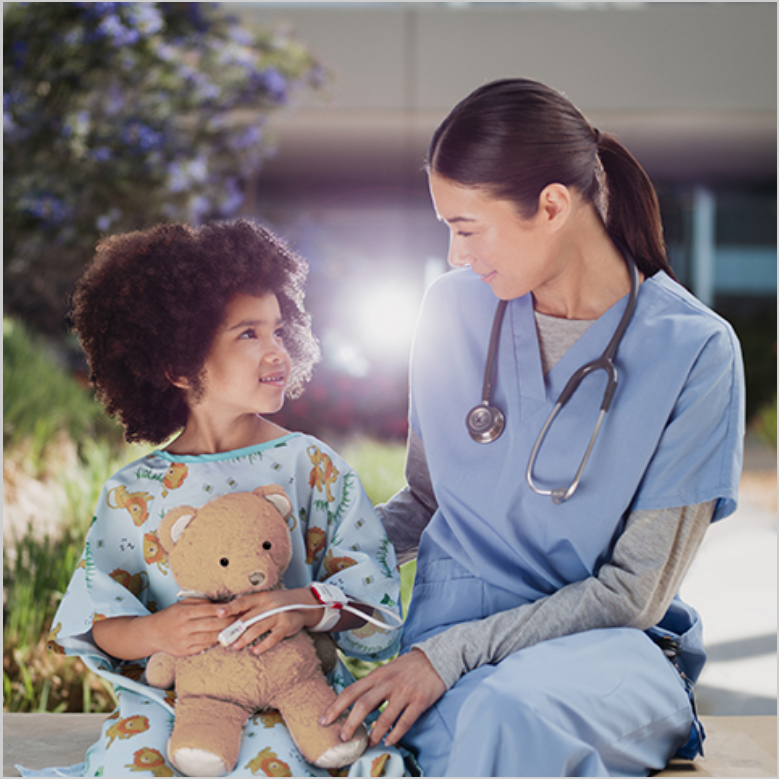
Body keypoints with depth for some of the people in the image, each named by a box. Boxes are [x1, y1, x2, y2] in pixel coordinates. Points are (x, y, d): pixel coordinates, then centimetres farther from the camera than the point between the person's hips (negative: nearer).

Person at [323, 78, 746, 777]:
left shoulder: (694, 351, -10)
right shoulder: (456, 310, 3)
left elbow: (636, 590, -10)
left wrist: (452, 651, -19)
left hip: (611, 647, -3)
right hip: (453, 624, 3)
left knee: (512, 711, -38)